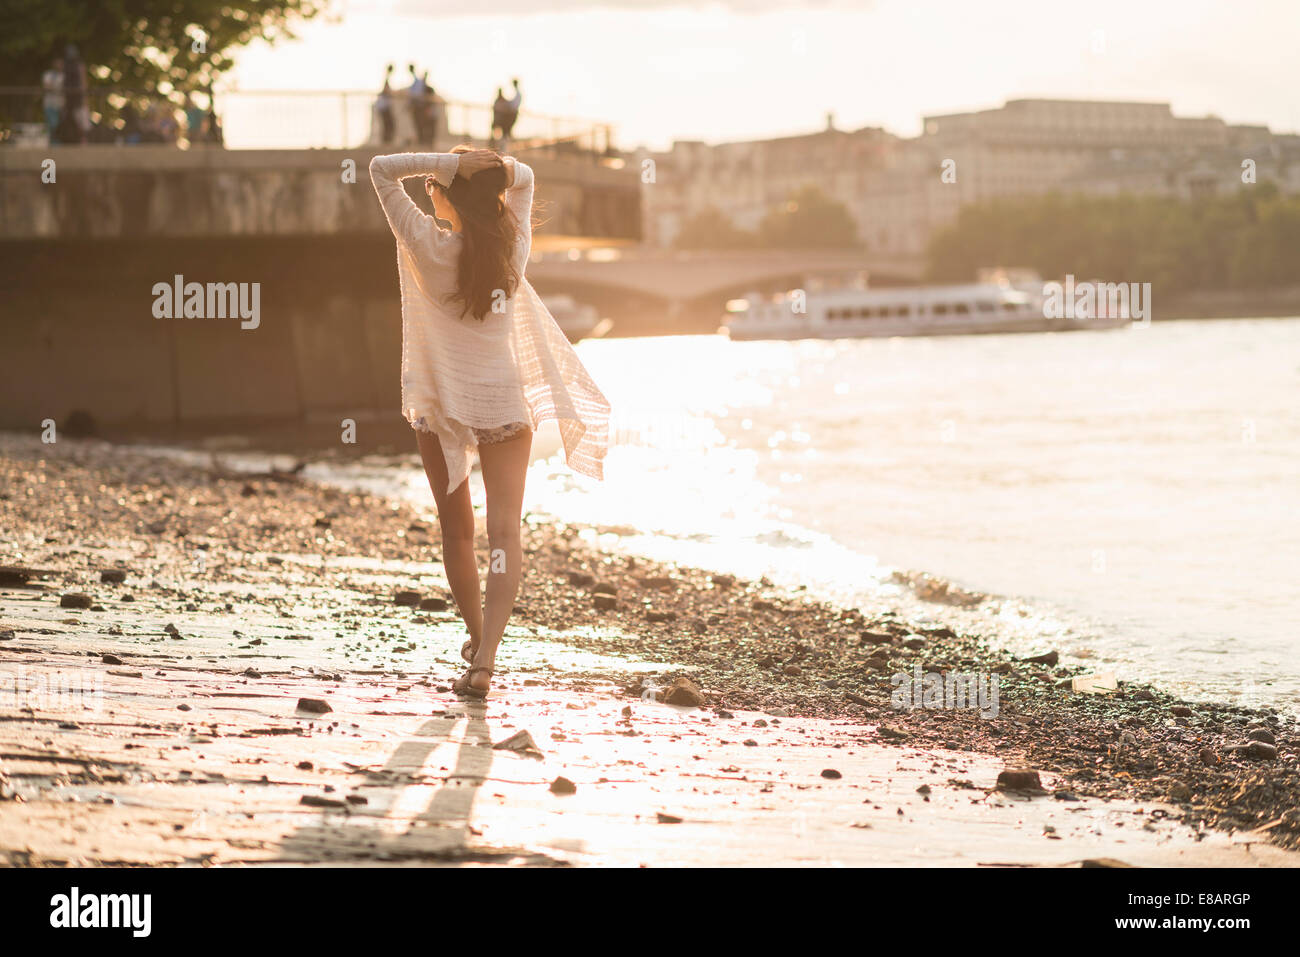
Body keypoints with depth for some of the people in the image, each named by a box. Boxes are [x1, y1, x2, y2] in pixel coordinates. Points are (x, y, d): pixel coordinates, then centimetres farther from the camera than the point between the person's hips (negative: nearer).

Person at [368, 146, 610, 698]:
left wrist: (451, 162, -18)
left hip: (440, 404, -1)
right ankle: (485, 657, -18)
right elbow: (523, 177, 13)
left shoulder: (430, 248, -14)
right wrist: (496, 168, -9)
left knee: (456, 531, 16)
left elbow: (382, 169, -11)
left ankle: (477, 635, 31)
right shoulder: (513, 248, -5)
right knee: (504, 532, -4)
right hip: (504, 403, 1)